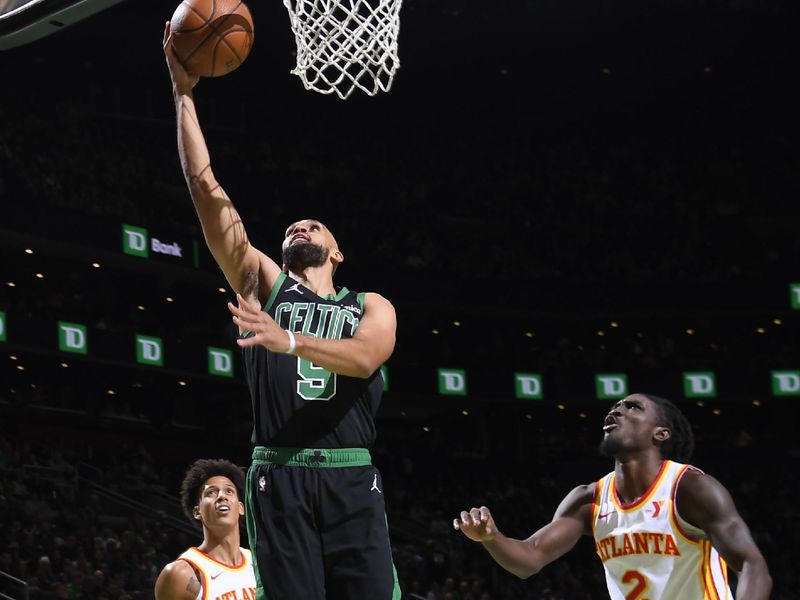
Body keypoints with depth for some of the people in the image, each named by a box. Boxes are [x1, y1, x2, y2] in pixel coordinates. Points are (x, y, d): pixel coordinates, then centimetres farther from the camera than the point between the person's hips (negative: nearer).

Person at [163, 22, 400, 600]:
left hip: (352, 481, 0)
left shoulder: (373, 308, 16)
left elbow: (364, 357, -9)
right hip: (278, 478, 0)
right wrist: (184, 93, 5)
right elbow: (206, 188, 10)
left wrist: (290, 340, -26)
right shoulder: (265, 284, 17)